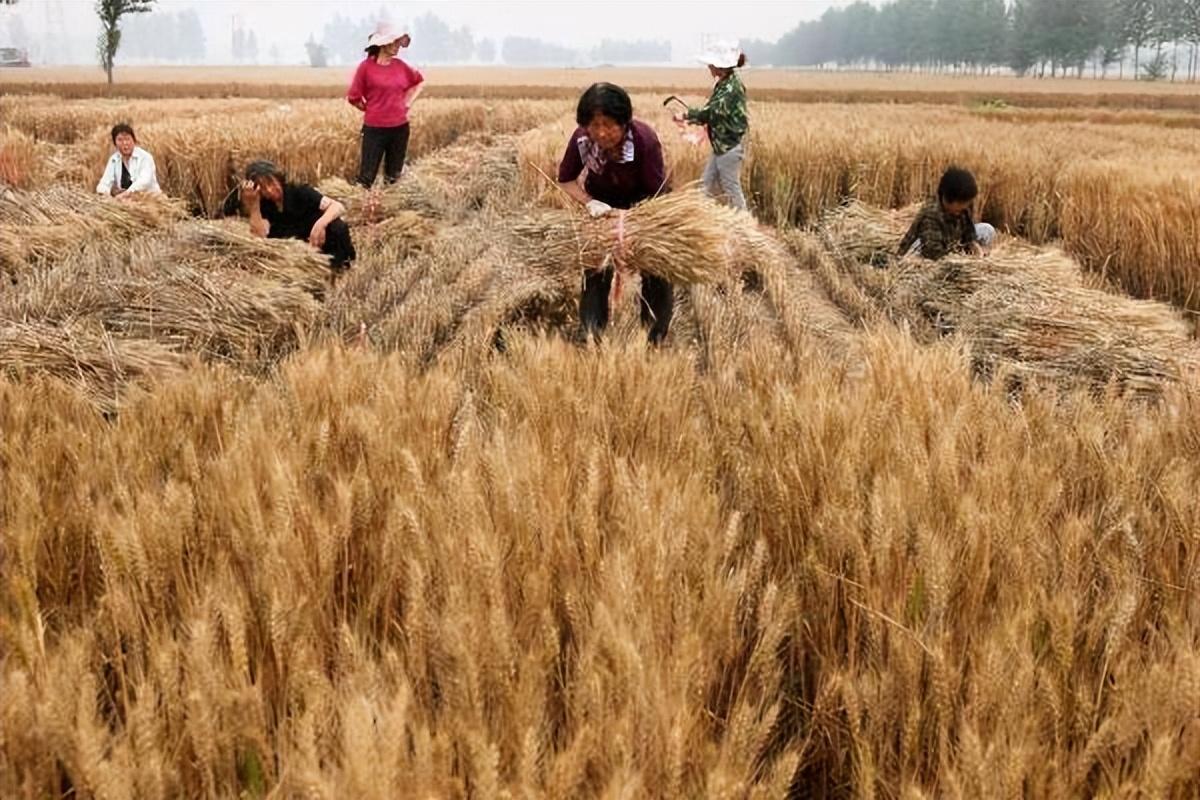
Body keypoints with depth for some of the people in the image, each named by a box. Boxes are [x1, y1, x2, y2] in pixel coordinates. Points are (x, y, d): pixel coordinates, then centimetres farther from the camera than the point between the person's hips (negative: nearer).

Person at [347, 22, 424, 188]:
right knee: (367, 175, -3)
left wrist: (409, 102, 12)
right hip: (374, 129, -4)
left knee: (393, 176, 12)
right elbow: (353, 97, -3)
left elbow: (420, 81, 22)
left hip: (400, 128, 5)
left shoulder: (400, 66, 4)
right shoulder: (366, 66, -9)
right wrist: (373, 111, 5)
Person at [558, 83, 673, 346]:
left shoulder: (644, 139, -35)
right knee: (595, 273, -1)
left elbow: (657, 196, -30)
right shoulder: (581, 139, -26)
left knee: (656, 275, -3)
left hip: (644, 205, -2)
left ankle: (656, 341, 14)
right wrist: (589, 203, -26)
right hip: (603, 207, 2)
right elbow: (565, 179, -8)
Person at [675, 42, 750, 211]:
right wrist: (691, 117, 5)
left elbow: (713, 110, -29)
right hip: (721, 145, 10)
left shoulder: (733, 86, -19)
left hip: (730, 145, -10)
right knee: (710, 186, 14)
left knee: (731, 189, -2)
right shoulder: (723, 84, 9)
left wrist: (685, 116, -26)